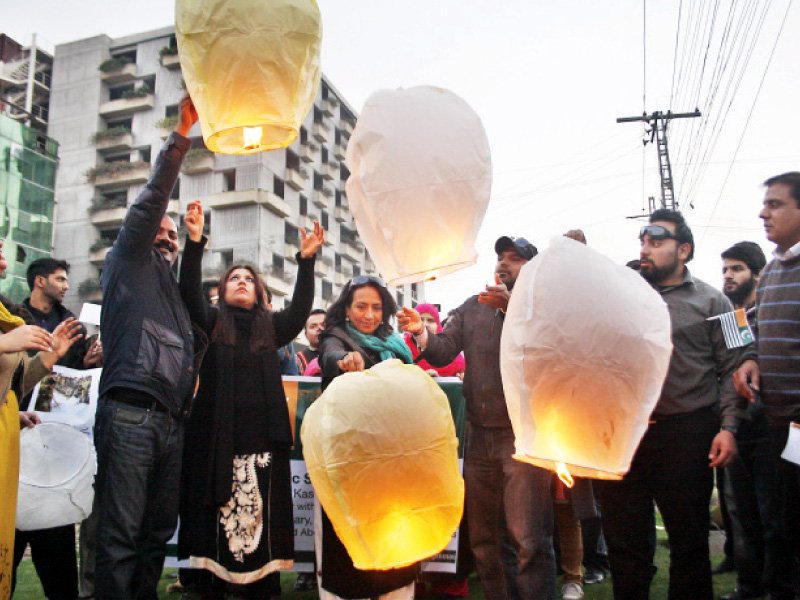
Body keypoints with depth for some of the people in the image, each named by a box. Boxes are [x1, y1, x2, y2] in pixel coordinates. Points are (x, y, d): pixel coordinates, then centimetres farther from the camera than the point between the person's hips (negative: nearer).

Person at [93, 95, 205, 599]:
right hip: (130, 413, -7)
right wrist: (182, 133, -5)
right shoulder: (130, 262, 11)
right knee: (120, 537, -7)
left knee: (158, 533, 8)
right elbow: (154, 197, 0)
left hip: (172, 421, 7)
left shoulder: (177, 289, 29)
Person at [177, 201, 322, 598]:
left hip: (262, 437, 1)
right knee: (214, 520, -3)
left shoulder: (271, 327, 18)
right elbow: (189, 292, -2)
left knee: (258, 518, -1)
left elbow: (300, 310, 3)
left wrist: (306, 260, -7)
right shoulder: (211, 321, 14)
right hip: (216, 437, -1)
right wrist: (195, 242, -14)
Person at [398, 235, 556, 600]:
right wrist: (422, 333, -17)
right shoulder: (473, 307, 14)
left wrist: (512, 308, -30)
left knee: (528, 540, -8)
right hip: (479, 434, 5)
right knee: (482, 537, 13)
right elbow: (444, 352, 4)